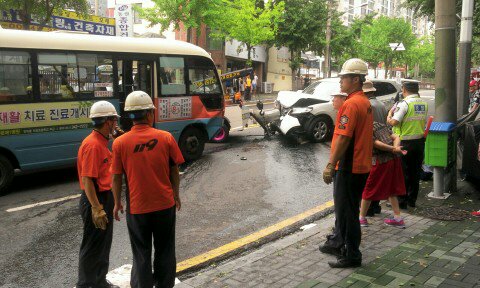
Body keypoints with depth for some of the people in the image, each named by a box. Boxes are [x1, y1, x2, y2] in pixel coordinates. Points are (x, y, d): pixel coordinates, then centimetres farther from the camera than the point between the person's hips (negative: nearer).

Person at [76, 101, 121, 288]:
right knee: (92, 246, 2)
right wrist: (96, 208, -26)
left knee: (104, 243, 20)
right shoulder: (92, 145, -21)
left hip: (105, 197, 10)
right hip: (95, 200, -10)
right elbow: (87, 179, -25)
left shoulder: (101, 142, 9)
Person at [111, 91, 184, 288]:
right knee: (165, 252, 17)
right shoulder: (166, 138, -9)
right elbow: (174, 171, -1)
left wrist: (117, 203, 11)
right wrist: (176, 195, 14)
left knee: (141, 255, 13)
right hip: (165, 204, 1)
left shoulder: (120, 142, -10)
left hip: (137, 207, -1)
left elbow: (116, 177, -4)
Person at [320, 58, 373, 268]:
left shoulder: (351, 104, -19)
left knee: (347, 211, 0)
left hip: (349, 168, -10)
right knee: (344, 208, 21)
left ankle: (352, 255, 11)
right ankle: (338, 243, 35)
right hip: (361, 165, 10)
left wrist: (331, 165, -21)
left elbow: (343, 138, -24)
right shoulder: (366, 102, 13)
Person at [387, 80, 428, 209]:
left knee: (402, 172, 2)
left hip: (405, 142, -6)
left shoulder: (404, 104, -16)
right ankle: (412, 199, 22)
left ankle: (401, 201, 6)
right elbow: (424, 122, 15)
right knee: (415, 171, 14)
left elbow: (394, 122, -21)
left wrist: (389, 116, -2)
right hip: (420, 141, 7)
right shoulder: (424, 103, 7)